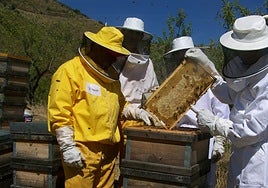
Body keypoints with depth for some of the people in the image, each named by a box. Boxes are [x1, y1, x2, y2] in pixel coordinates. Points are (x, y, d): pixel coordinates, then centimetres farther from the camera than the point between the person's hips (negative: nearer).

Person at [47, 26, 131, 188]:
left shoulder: (111, 75, 17)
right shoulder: (70, 70, -8)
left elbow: (120, 105, 26)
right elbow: (59, 113, -13)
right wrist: (67, 147, -16)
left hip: (108, 150, 7)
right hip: (82, 150, -7)